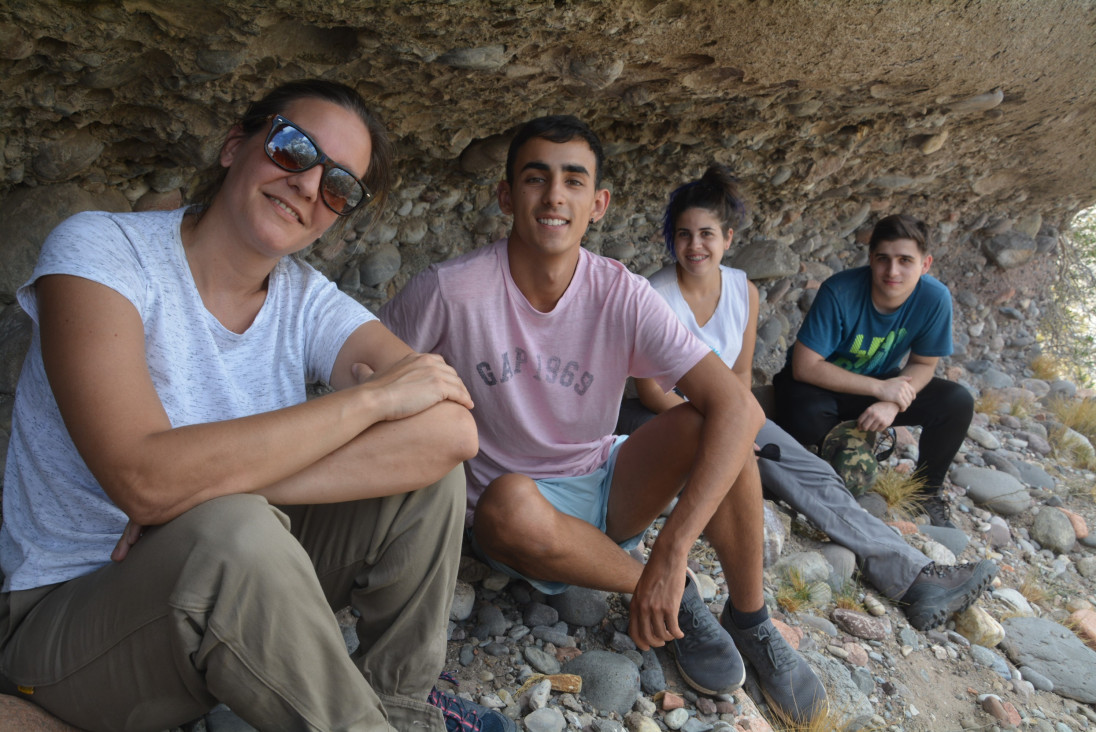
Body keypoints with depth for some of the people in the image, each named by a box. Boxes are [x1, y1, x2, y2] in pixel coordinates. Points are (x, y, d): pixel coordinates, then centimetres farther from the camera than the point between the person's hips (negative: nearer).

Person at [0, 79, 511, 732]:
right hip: (72, 614, -4)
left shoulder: (307, 302, -4)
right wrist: (371, 397, -26)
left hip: (235, 593, 5)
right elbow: (147, 481, -31)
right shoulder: (99, 251, -15)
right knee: (233, 529, -35)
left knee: (431, 465, -13)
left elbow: (453, 429, -20)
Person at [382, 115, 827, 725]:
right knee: (511, 503, -37)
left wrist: (671, 552, -36)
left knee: (707, 422, -24)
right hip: (524, 512, -1)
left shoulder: (623, 297, -15)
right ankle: (679, 600, -11)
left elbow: (740, 407, -25)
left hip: (609, 489, 2)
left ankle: (750, 622, -4)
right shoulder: (449, 292, -18)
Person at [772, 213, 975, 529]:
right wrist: (879, 388, -30)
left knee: (957, 403, -15)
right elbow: (804, 366, -29)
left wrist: (892, 404, -26)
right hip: (822, 382, -4)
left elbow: (923, 364, -6)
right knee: (806, 417, -37)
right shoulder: (840, 293, -30)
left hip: (881, 382, 4)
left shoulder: (934, 298, -19)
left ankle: (928, 491, 9)